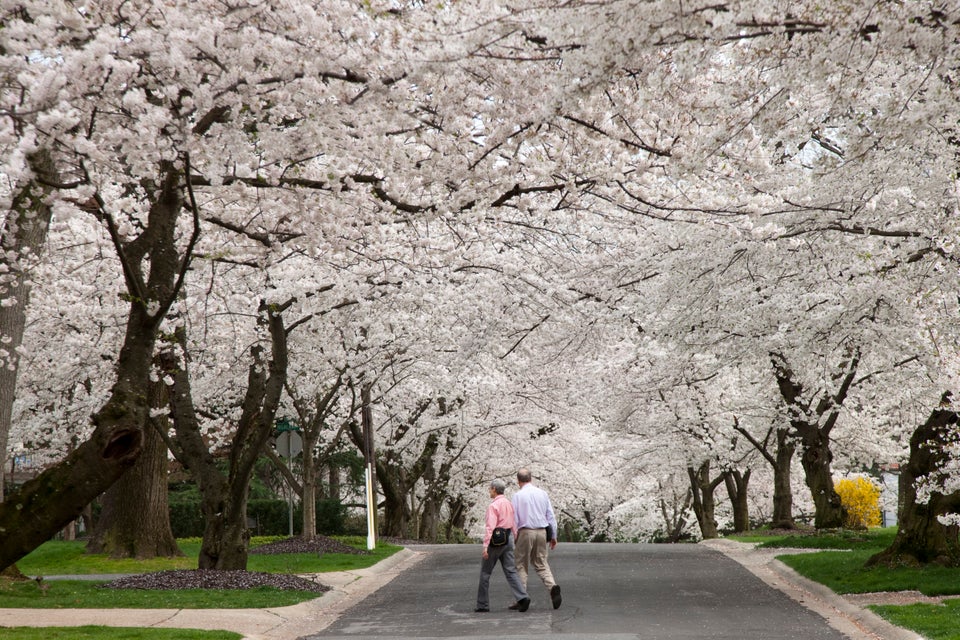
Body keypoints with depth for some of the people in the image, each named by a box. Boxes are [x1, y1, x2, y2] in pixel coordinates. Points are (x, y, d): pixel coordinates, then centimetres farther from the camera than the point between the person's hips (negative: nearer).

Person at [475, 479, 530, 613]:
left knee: (485, 573, 5)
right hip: (508, 538, 7)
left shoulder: (493, 505, -13)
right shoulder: (509, 504, 11)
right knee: (510, 571, 4)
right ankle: (522, 598, -15)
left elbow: (490, 527, -22)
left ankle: (482, 605, 9)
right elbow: (514, 524, 12)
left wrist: (485, 546, -24)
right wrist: (515, 540, 18)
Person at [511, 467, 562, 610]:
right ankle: (552, 586, -12)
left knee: (522, 566, 6)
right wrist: (553, 536, 15)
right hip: (542, 532, 4)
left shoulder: (518, 495, -5)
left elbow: (514, 518, -7)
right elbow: (551, 516, 9)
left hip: (525, 532, -4)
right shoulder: (542, 493, 7)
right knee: (541, 564, 13)